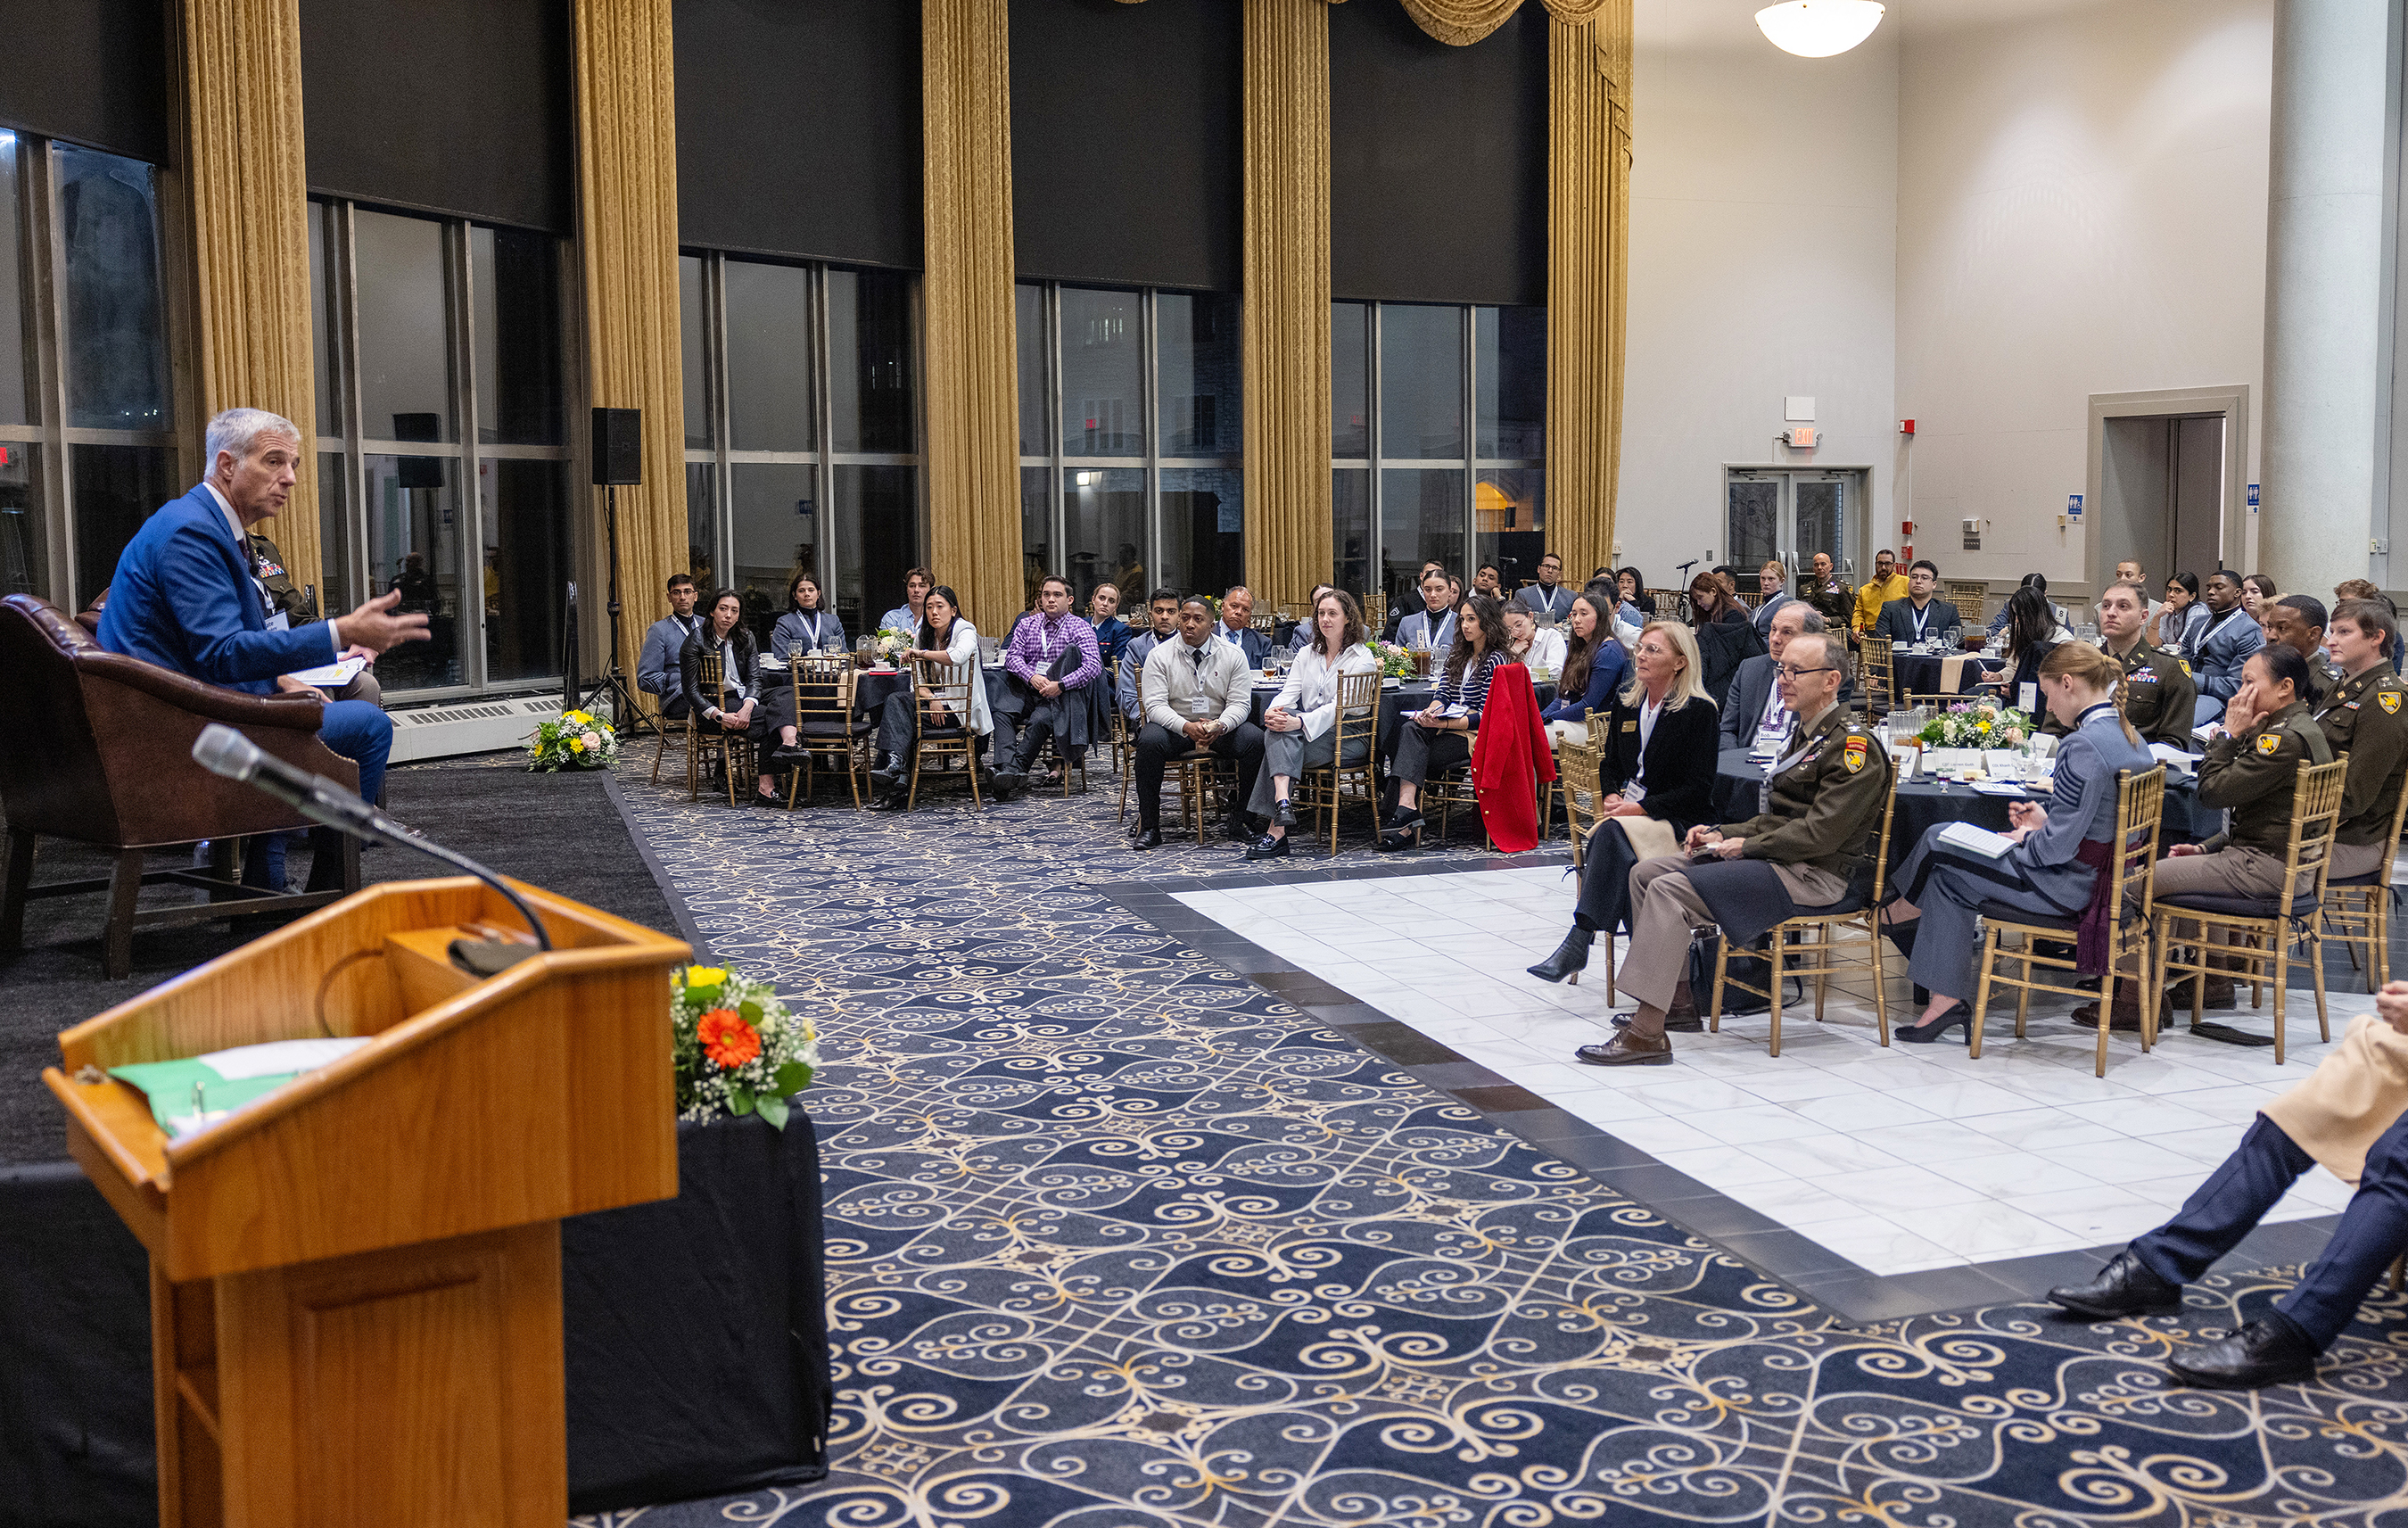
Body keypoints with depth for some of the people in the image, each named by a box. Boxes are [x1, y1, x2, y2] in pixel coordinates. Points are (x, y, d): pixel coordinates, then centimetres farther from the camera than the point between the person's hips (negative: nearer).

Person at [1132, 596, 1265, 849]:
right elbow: (1155, 705, -11)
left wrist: (1220, 726, -26)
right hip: (1174, 725, -1)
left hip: (1220, 726, 1)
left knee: (1256, 740, -26)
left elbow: (1240, 703, -4)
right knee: (1149, 741, -33)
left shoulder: (1232, 655, 1)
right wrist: (1186, 727, -29)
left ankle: (1238, 819, -15)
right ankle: (1148, 826, -24)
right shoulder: (1159, 656, -4)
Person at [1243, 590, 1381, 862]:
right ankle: (1283, 801, -48)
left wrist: (1299, 722, -30)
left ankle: (1276, 830, -35)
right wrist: (1274, 710, -18)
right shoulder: (1307, 654, 20)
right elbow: (1290, 691, 8)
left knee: (1279, 737, -30)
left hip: (1348, 738, -5)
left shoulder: (1362, 658, -1)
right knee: (1280, 721, -31)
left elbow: (1339, 706, -14)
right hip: (1308, 733, 5)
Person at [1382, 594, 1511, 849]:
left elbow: (1484, 716, -11)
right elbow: (1442, 694, 11)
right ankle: (1407, 805, -39)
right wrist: (1430, 712, -13)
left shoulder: (1495, 660, -4)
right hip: (1446, 727, 6)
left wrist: (1440, 723, -22)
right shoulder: (1456, 655, 20)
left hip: (1475, 734, -6)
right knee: (1410, 729, -26)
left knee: (1410, 756, -24)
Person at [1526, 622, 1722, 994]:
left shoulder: (1698, 710, -5)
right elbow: (1609, 764, 23)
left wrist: (1640, 808, -17)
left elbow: (1698, 789, -9)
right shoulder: (1625, 704, 14)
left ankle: (1579, 942, -39)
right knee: (1623, 859, -32)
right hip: (1626, 810, 5)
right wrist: (1612, 796, 0)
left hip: (1676, 820, -5)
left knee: (1612, 832, -35)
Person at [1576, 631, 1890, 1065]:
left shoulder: (1854, 746, -13)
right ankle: (1678, 997, 7)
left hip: (1814, 875, -10)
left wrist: (1748, 844, -14)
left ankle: (1646, 1034, -26)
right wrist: (1723, 833, 7)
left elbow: (1820, 833, -20)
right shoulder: (1806, 735, 19)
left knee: (1671, 890, -25)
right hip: (1777, 858, 10)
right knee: (1646, 872, 2)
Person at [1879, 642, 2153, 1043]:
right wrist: (2046, 822, 10)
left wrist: (2025, 839, -4)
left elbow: (2058, 847, -24)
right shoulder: (2133, 737, 6)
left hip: (2069, 886, -10)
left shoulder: (2082, 746, -24)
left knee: (1946, 871, 5)